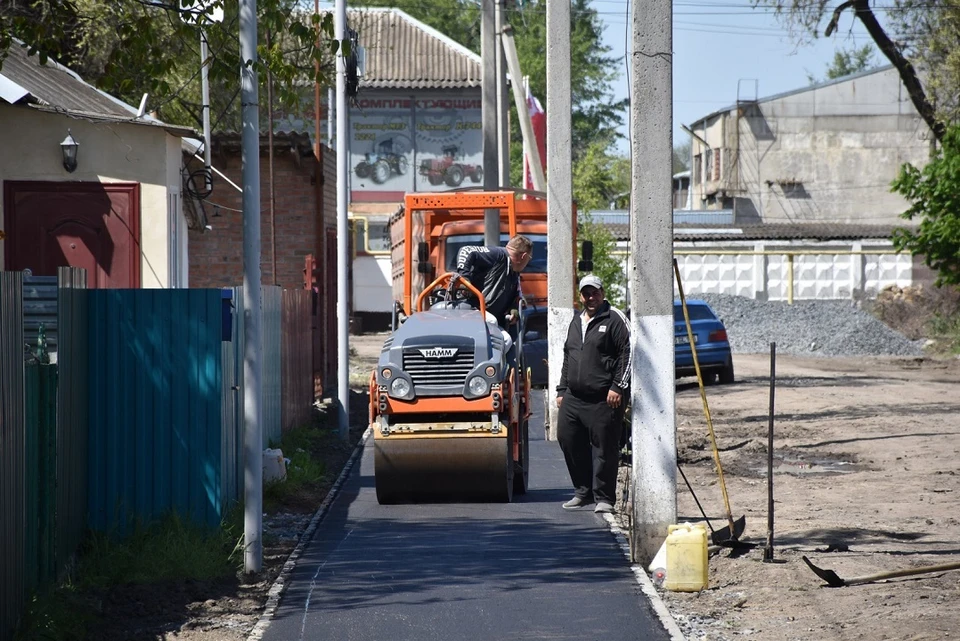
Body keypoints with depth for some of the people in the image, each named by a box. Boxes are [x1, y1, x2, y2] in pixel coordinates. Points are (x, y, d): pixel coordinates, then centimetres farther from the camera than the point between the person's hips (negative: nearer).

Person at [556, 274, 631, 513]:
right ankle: (583, 491, 19)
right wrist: (562, 390, 22)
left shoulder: (614, 319, -3)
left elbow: (628, 353, -9)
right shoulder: (576, 321, 21)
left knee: (604, 448, -5)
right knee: (568, 440, 6)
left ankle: (604, 497, 2)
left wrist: (618, 387, -14)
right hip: (573, 398, 7)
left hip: (604, 400, -7)